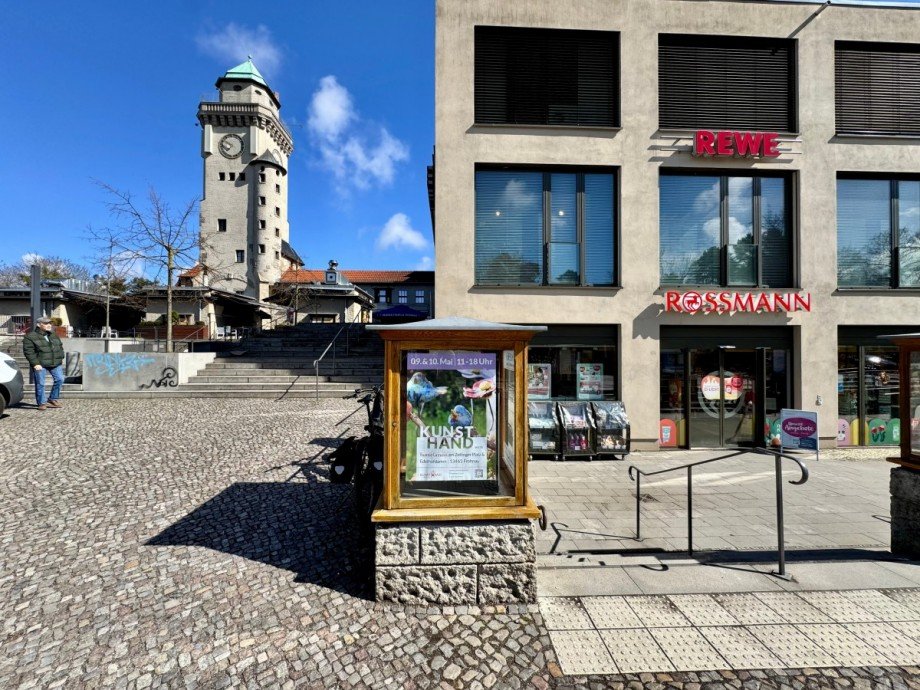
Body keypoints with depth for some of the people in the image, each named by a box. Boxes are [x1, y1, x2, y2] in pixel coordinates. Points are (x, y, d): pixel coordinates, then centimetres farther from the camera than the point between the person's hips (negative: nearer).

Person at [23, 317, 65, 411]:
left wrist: (61, 357, 14)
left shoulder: (54, 335, 14)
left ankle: (53, 399, 17)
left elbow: (60, 346, 23)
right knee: (40, 384, -1)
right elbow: (28, 352, -9)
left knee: (59, 379, 1)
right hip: (40, 364, -5)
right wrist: (35, 364, -16)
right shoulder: (30, 337, -4)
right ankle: (42, 403, 8)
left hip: (56, 363, 5)